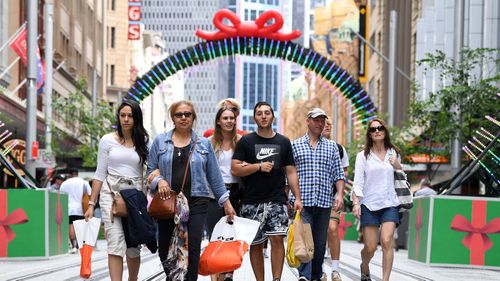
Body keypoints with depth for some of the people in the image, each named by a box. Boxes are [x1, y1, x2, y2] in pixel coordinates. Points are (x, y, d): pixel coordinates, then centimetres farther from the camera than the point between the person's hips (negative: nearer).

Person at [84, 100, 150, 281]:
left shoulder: (144, 142, 9)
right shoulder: (107, 140, 7)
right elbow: (100, 174, 8)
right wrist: (91, 204, 4)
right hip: (111, 193, -1)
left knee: (133, 246, 4)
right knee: (116, 243, -13)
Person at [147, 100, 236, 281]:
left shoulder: (204, 144, 10)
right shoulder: (160, 142, 9)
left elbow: (214, 175, 11)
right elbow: (151, 169, 9)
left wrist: (226, 202, 7)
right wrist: (159, 181, -12)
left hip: (196, 202, -1)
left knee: (192, 247, -9)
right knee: (165, 248, 5)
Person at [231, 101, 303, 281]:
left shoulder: (283, 142, 11)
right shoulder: (246, 141, 5)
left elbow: (291, 172, 10)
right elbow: (235, 169, -2)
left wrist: (297, 198, 1)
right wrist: (258, 166, -10)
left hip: (277, 200, 0)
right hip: (251, 202, 0)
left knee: (277, 238, -13)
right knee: (255, 244, 4)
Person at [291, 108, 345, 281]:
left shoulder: (332, 146, 15)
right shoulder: (295, 145, 8)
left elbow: (338, 174, 13)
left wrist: (340, 194, -2)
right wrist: (286, 199, 3)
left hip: (324, 202, 3)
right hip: (302, 201, -3)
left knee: (320, 242, 6)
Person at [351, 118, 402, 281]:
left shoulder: (394, 153, 12)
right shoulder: (363, 156, 3)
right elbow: (358, 182, -1)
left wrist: (398, 167, 2)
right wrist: (356, 203, -13)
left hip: (389, 204, 1)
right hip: (369, 205, -1)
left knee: (386, 242, -16)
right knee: (370, 247, 0)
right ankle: (364, 267, 33)